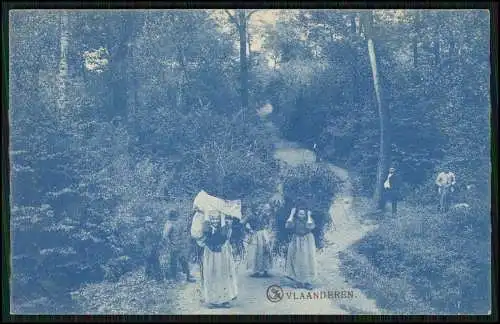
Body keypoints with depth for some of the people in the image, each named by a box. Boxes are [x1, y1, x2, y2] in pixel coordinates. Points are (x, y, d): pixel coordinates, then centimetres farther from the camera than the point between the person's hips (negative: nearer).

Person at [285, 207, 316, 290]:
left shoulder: (309, 220, -2)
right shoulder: (295, 220, 0)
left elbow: (310, 227, -23)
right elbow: (287, 226, -18)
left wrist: (309, 216, -15)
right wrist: (291, 214, -13)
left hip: (307, 243, -1)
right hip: (296, 244, 1)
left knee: (306, 262, -4)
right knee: (297, 262, 1)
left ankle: (308, 282, -2)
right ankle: (299, 282, 8)